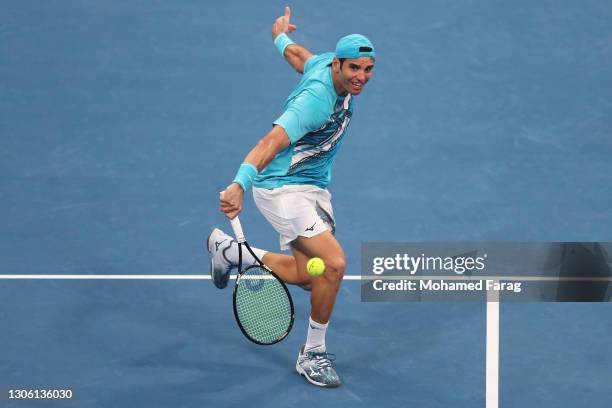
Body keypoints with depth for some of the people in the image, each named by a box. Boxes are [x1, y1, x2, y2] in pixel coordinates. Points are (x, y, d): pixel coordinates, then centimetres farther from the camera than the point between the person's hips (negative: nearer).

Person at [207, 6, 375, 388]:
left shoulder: (326, 62, -3)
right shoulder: (316, 101, -30)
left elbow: (298, 54, 19)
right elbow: (271, 142, -41)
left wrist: (282, 37, 42)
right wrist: (240, 184, -54)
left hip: (315, 188, 10)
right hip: (282, 188, -10)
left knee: (307, 276, 14)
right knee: (334, 263, -22)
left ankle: (229, 250, 36)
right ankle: (313, 353, -3)